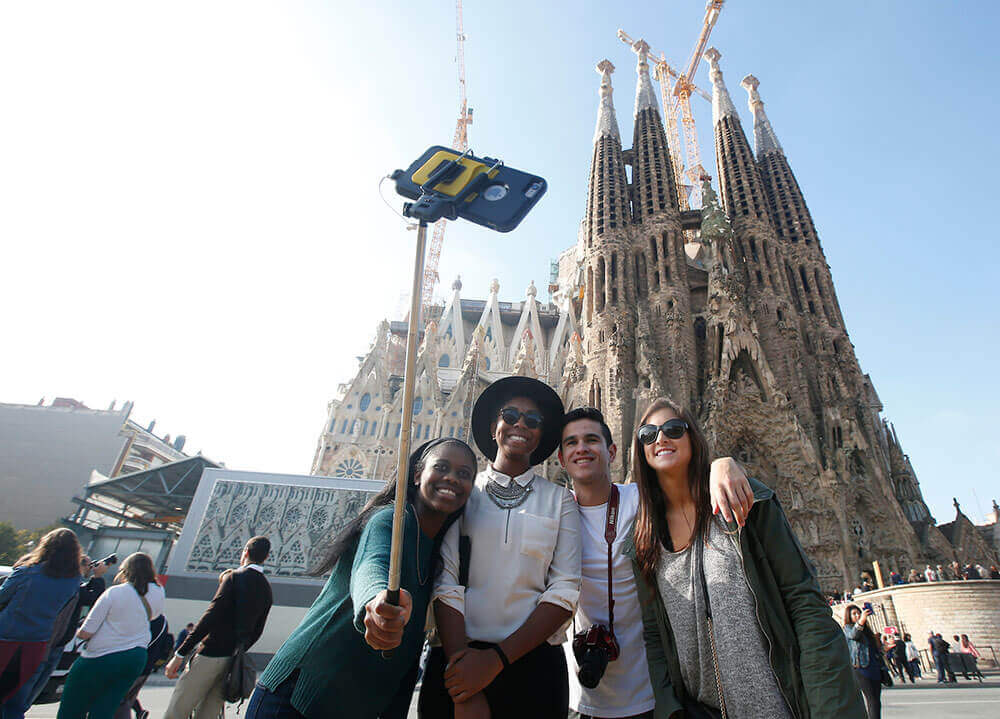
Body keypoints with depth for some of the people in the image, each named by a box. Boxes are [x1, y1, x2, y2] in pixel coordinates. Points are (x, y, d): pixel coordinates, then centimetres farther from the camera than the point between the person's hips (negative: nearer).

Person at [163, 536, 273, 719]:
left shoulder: (235, 576, -8)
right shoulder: (266, 589, 11)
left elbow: (211, 616, -16)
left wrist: (180, 654, -13)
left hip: (211, 654, -6)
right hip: (233, 661, 6)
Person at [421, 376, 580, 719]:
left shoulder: (560, 500, 3)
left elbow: (565, 593, -4)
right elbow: (446, 583, -7)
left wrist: (497, 658, -14)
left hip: (534, 663, 1)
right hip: (458, 659, 0)